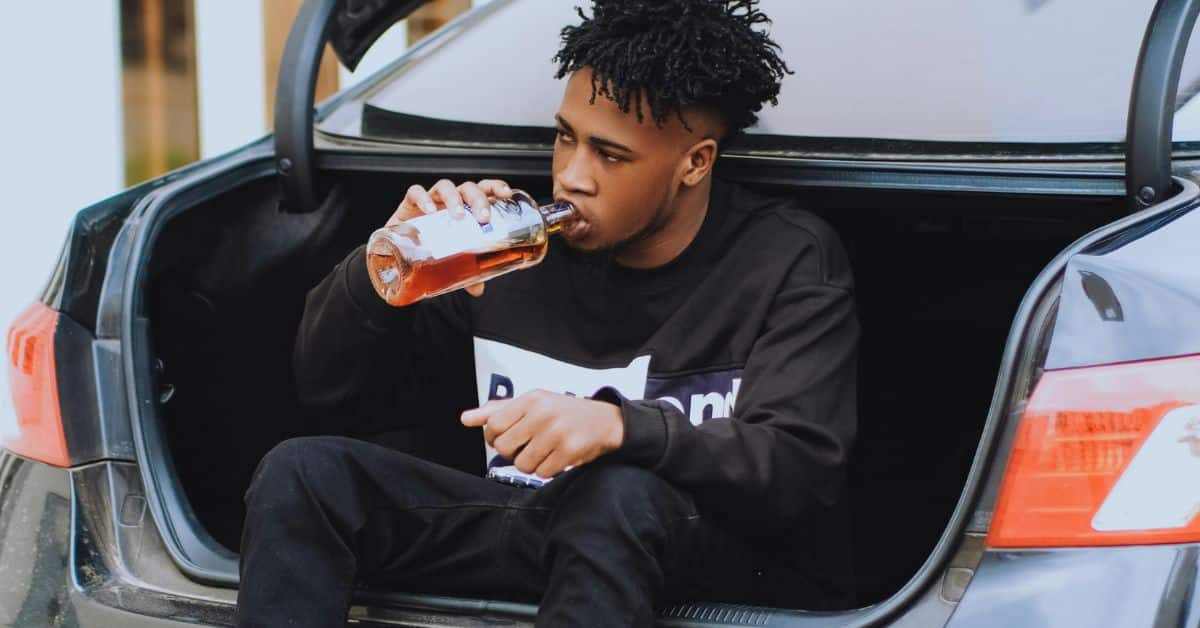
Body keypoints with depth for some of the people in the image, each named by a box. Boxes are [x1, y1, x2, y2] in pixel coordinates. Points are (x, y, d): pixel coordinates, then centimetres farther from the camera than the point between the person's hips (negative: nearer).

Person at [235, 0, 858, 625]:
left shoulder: (788, 263, -5)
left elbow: (800, 467, -19)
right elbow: (332, 392, 9)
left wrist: (620, 426, -36)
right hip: (535, 539, 5)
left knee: (620, 494, -40)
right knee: (303, 473, -14)